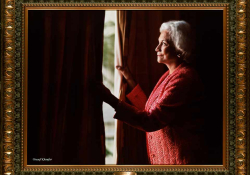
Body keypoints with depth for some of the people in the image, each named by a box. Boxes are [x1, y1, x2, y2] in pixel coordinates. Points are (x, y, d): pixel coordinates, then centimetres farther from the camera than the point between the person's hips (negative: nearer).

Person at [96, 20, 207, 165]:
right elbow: (150, 110, 11)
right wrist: (130, 81, 12)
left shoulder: (183, 78, -21)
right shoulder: (170, 75, 11)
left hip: (180, 159, -9)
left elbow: (151, 121, -26)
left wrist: (111, 100, -29)